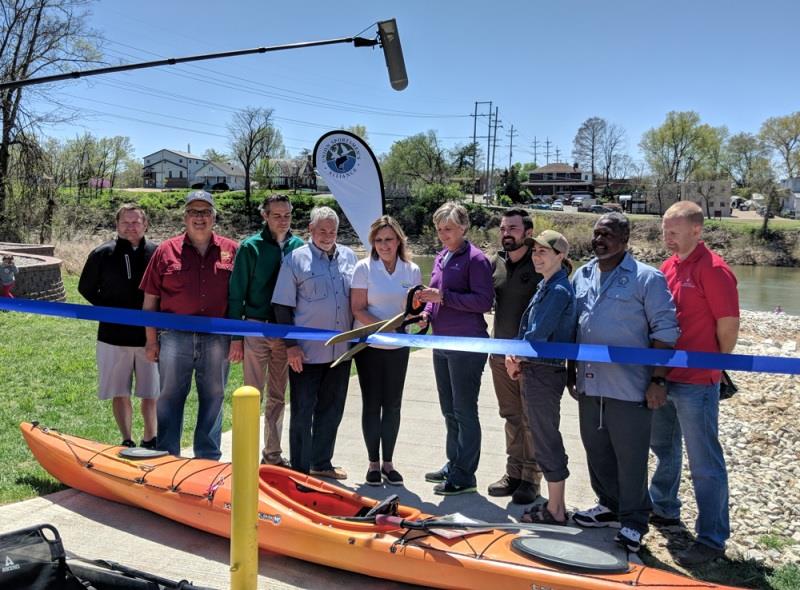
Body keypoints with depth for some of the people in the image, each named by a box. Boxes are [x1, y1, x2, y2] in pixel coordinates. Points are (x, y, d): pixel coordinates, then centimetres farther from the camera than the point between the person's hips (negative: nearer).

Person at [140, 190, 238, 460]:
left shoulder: (231, 251, 5)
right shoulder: (166, 251, 4)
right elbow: (150, 300, 6)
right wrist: (151, 340, 3)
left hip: (216, 339, 1)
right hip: (175, 337, 0)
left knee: (213, 398, 9)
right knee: (170, 397, 7)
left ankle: (209, 459, 23)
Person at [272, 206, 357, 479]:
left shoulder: (349, 257, 9)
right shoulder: (295, 259, -4)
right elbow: (283, 306, -5)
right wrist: (291, 345, -11)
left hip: (340, 351, 5)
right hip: (306, 352, -5)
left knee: (331, 411, 15)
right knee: (302, 413, 6)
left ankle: (321, 464, 30)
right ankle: (300, 470, 18)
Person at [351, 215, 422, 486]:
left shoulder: (412, 271, 3)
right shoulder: (364, 268, -6)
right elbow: (358, 309, -10)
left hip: (398, 346, 3)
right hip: (369, 344, -2)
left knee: (392, 405, 8)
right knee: (372, 404, 4)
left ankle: (388, 462, 20)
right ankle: (373, 463, 16)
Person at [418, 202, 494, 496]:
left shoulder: (475, 259, -12)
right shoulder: (441, 258, 13)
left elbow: (484, 301, -18)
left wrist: (443, 296, -21)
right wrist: (427, 313, 2)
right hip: (442, 343, 9)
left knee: (464, 410, 0)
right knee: (449, 409, 17)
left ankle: (465, 476, 11)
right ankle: (453, 465, 31)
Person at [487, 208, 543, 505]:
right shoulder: (496, 263, 9)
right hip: (501, 354, 6)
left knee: (531, 419, 3)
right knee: (511, 416, 15)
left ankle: (531, 477, 15)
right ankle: (513, 471, 26)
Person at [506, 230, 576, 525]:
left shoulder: (558, 290, -17)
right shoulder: (546, 286, 13)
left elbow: (538, 335, -20)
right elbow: (529, 329, 15)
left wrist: (516, 358, -5)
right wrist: (516, 357, 1)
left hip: (545, 374, -10)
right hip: (536, 371, 10)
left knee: (547, 444, 1)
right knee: (547, 441, 18)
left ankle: (555, 512, 14)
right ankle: (556, 505, 30)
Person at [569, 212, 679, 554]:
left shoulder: (646, 278, -7)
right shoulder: (582, 276, 11)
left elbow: (665, 331, -8)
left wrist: (657, 380, -12)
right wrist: (571, 372, 16)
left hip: (629, 387, -6)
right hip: (590, 384, 6)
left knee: (630, 457, 3)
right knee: (597, 451, 17)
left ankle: (633, 522, 19)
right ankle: (610, 506, 36)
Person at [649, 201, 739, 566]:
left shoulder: (712, 269, -15)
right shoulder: (668, 267, 9)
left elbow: (729, 324, -14)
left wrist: (713, 367, -1)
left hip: (696, 383, -9)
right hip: (662, 377, 9)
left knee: (704, 463, 1)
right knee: (663, 449, 23)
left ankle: (712, 539, 13)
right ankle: (664, 510, 42)